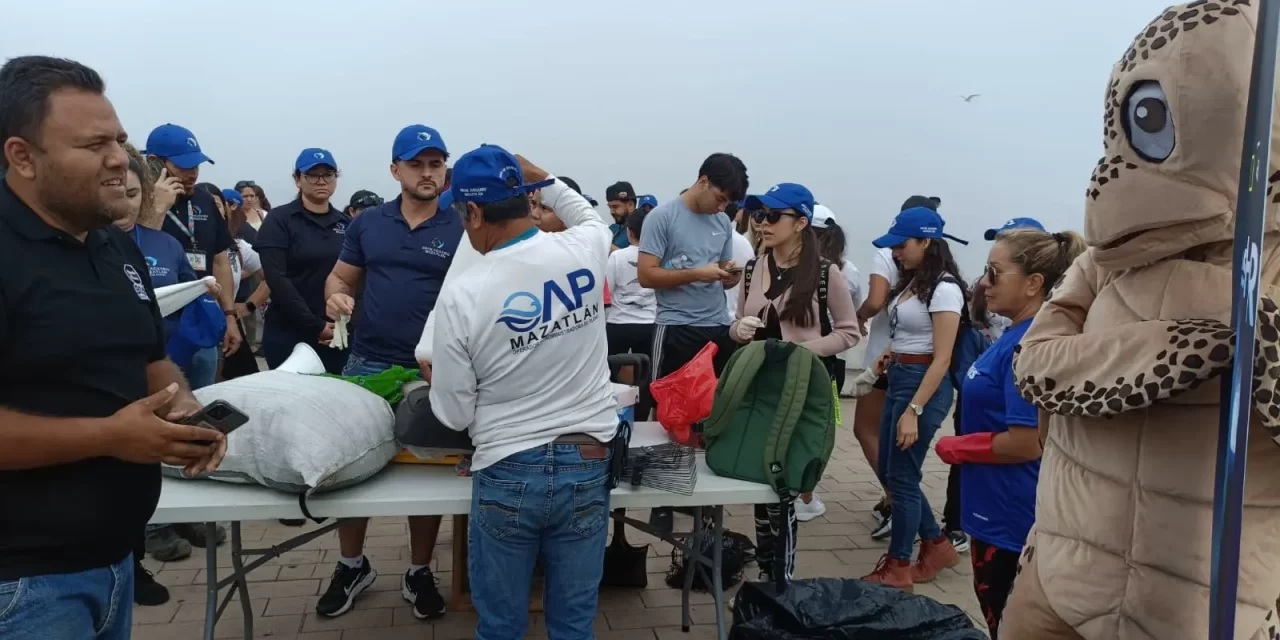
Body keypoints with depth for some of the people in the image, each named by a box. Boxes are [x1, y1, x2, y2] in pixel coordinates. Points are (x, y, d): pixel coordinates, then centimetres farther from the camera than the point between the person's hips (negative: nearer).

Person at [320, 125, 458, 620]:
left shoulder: (460, 233, -2)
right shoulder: (367, 223, 5)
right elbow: (340, 277, 13)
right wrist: (336, 296, -11)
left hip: (431, 371, -2)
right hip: (366, 363, 2)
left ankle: (419, 574, 25)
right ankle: (352, 565, 29)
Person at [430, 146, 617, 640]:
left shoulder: (461, 295, -14)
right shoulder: (584, 250, -7)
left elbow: (454, 415, -5)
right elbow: (589, 216, 22)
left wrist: (440, 377, 14)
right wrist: (535, 175, 22)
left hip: (507, 474, -2)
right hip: (586, 466, 3)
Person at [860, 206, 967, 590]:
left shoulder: (943, 289, -15)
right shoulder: (913, 282, 10)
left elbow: (941, 359, -18)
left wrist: (914, 411, -21)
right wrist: (890, 353, -1)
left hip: (924, 384, -9)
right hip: (898, 379, 9)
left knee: (902, 477, 0)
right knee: (889, 471, 14)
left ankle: (897, 568, 15)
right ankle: (936, 545, 30)